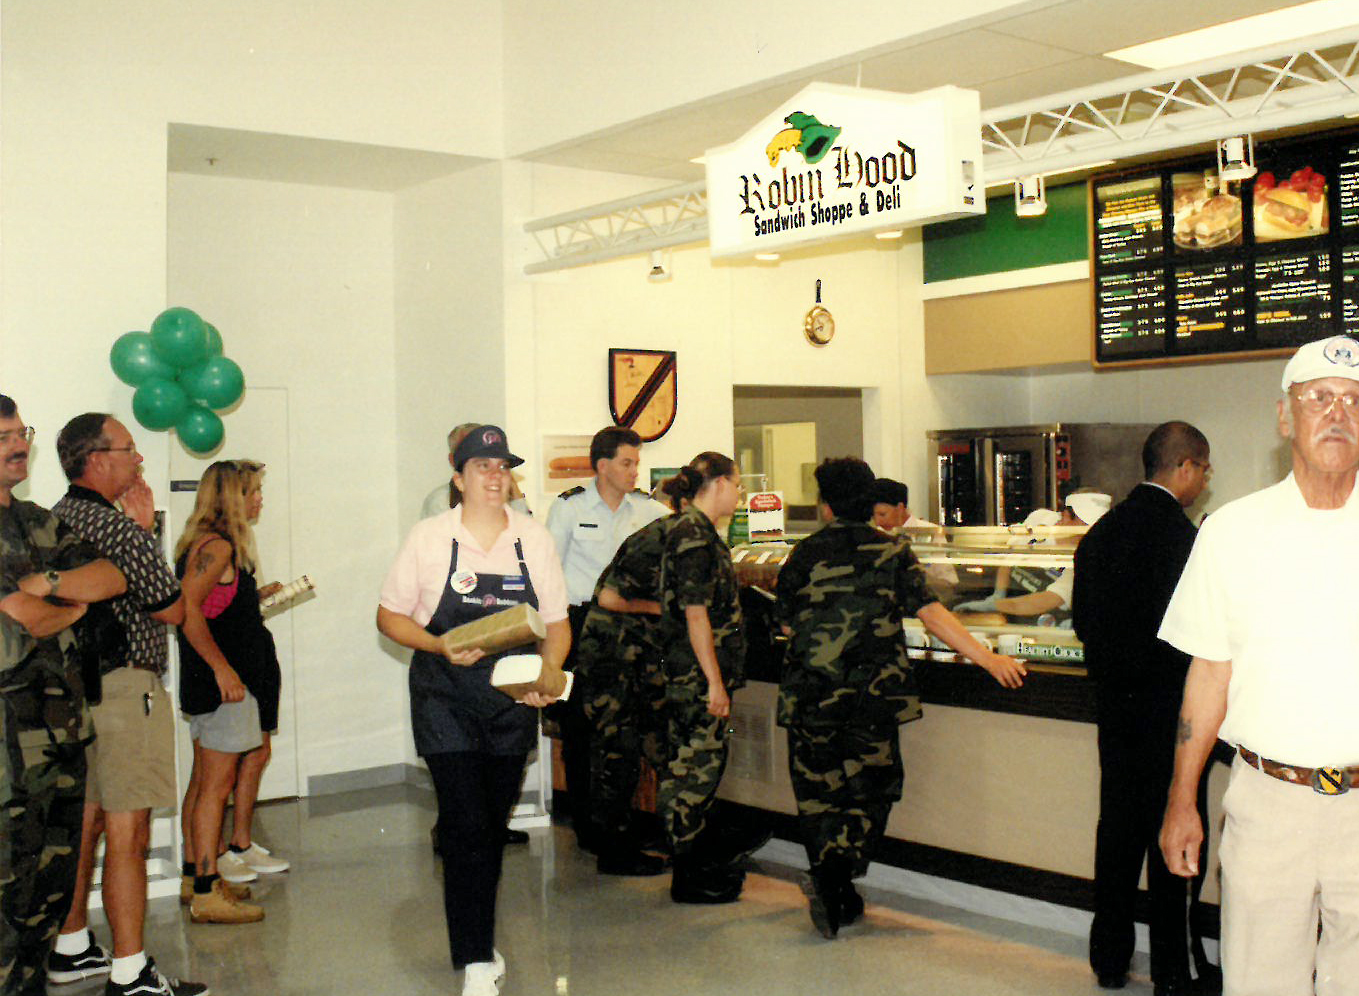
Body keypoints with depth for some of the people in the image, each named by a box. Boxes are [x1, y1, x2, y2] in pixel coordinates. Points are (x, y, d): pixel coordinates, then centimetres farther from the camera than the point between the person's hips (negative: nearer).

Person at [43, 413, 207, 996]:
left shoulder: (54, 521, 12)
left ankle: (70, 944, 31)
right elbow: (171, 609, -9)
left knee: (86, 821, 19)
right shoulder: (116, 526, -17)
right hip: (124, 687, -10)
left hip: (76, 684, 10)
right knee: (127, 833, -5)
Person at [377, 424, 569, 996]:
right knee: (466, 826, -10)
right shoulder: (428, 538, -3)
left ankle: (477, 940, 31)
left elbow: (557, 625, 8)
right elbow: (390, 616, 2)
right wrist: (442, 647, -15)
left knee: (493, 826, 13)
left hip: (513, 703, 3)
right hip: (445, 703, -3)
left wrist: (546, 676, -11)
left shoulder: (535, 539, 4)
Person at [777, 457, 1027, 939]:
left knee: (818, 791, 13)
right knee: (869, 789, 11)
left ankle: (830, 887, 11)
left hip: (810, 695, 1)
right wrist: (986, 657, -9)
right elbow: (930, 612, -10)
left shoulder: (804, 555, 1)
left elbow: (787, 624, 9)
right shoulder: (893, 552, -1)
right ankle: (838, 880, -5)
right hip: (873, 696, 0)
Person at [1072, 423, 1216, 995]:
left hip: (1114, 701, 7)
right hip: (1167, 705, -7)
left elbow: (1083, 620, 10)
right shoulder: (1177, 532, -18)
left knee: (1118, 824, 15)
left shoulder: (1101, 530, 5)